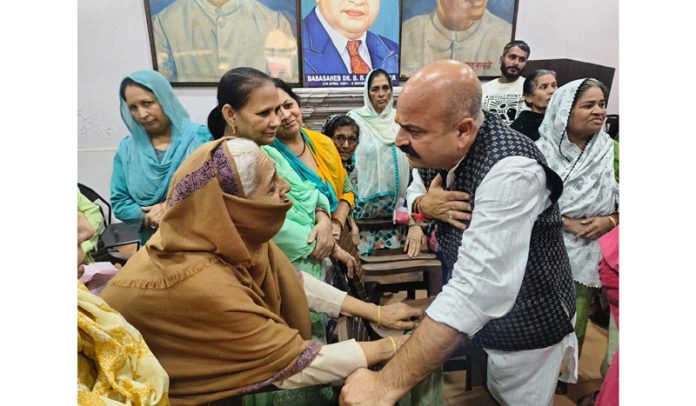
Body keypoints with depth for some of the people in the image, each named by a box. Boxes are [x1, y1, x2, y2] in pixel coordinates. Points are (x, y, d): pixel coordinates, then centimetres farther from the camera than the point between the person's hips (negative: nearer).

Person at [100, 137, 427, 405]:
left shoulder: (232, 236, -16)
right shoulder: (199, 286, -37)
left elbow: (294, 282, -3)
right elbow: (296, 365, -29)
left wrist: (377, 312, -5)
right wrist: (392, 346, -19)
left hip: (214, 370, 6)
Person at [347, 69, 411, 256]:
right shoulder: (356, 118, -6)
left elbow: (411, 157, 15)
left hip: (397, 198, 4)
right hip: (367, 200, -4)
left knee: (395, 250, 10)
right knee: (368, 250, -1)